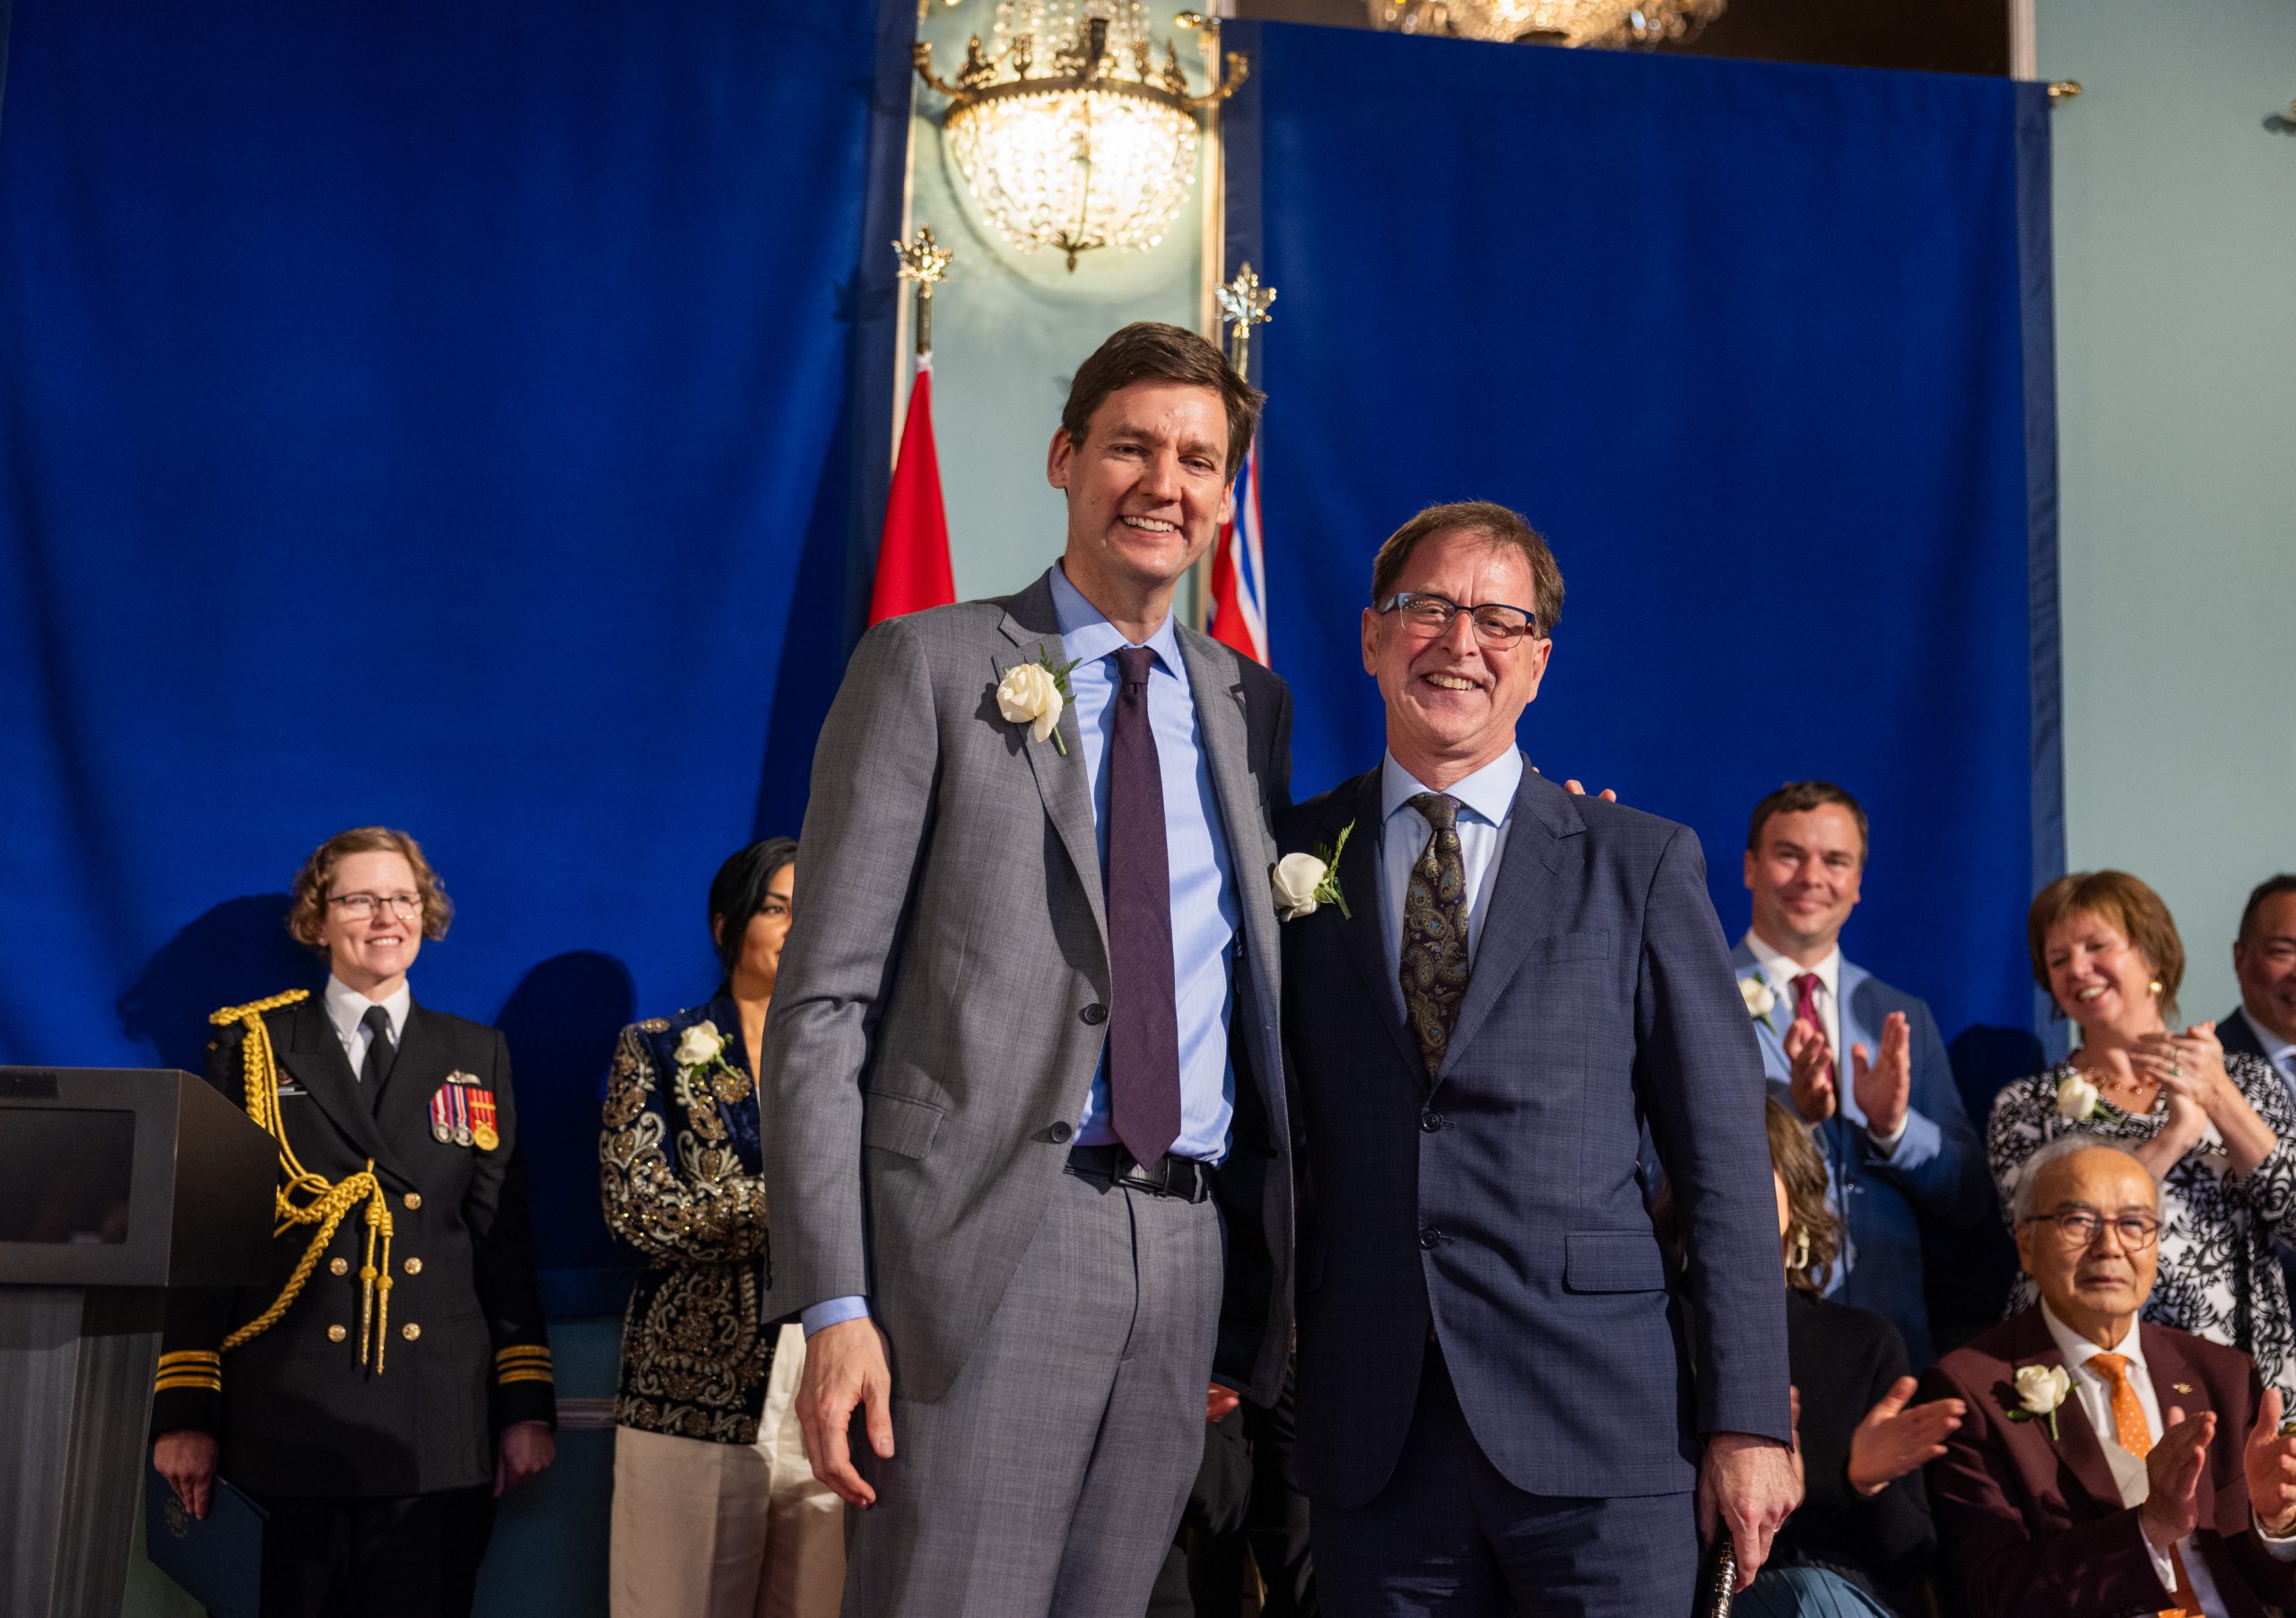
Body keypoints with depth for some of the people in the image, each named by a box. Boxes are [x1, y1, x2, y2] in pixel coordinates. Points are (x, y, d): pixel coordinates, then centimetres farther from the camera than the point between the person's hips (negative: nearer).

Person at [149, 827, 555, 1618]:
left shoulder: (477, 1056, 12)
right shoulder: (251, 1044, 6)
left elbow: (506, 1239, 9)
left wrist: (528, 1404, 1)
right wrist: (184, 1411, -3)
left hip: (440, 1429, 1)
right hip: (294, 1424, -1)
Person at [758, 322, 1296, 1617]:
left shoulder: (1253, 704, 16)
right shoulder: (930, 665, 1)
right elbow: (824, 1001, -4)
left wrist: (1258, 1281, 15)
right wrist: (835, 1303, -13)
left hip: (1193, 1251, 5)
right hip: (987, 1237, -5)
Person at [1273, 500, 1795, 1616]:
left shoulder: (1642, 866, 4)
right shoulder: (1294, 857, 8)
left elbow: (1724, 1160, 2)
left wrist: (1748, 1421, -3)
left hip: (1599, 1433, -1)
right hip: (1370, 1440, 1)